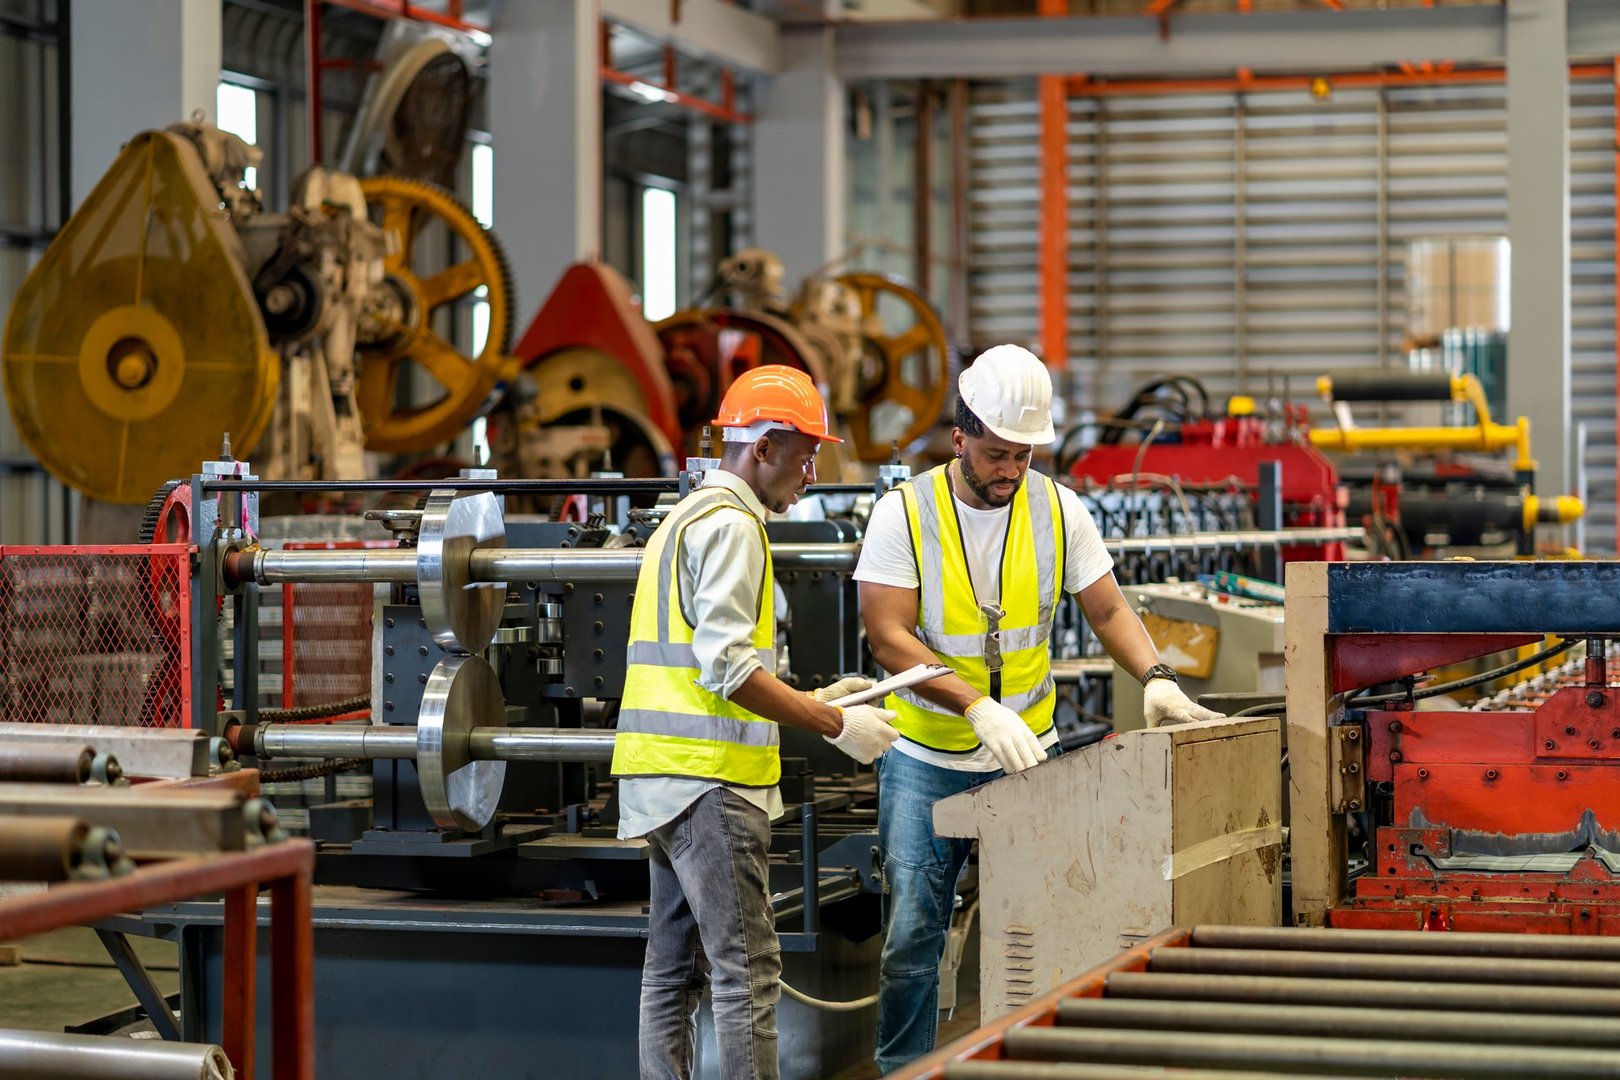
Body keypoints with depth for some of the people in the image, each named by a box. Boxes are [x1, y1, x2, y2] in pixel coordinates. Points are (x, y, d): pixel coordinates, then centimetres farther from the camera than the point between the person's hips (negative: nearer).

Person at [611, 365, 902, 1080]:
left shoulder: (685, 519, 21)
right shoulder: (730, 525, -11)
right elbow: (727, 667, -20)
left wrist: (809, 700, 18)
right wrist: (834, 725, -15)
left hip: (662, 778, 10)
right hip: (710, 778, -10)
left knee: (674, 966, 11)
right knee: (748, 970, -9)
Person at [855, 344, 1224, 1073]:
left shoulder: (1057, 509, -2)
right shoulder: (904, 514, -10)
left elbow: (1107, 608, 4)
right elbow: (889, 637, -16)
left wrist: (1155, 678, -15)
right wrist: (978, 707, -27)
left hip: (1027, 752, 2)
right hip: (926, 759, -2)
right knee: (911, 934, 1)